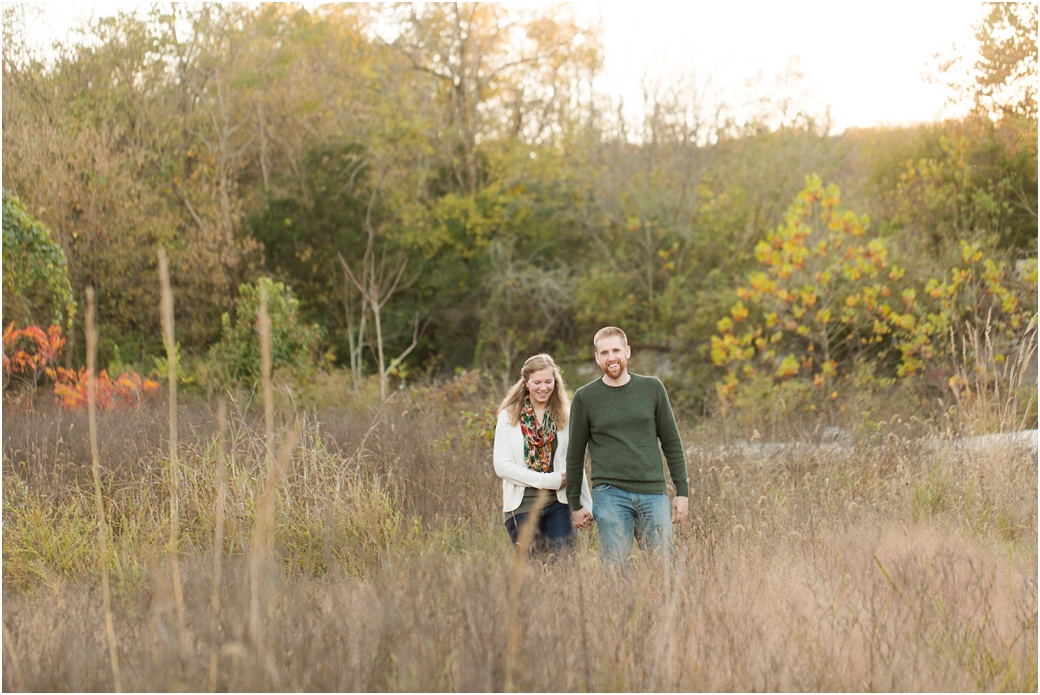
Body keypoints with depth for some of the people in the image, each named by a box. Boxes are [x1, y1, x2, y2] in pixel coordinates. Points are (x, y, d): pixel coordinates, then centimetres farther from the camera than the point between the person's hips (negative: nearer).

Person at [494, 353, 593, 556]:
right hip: (522, 505, -1)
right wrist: (548, 481, -11)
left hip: (559, 503, 1)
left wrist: (587, 506, 2)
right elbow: (502, 466, -5)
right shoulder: (509, 416, 2)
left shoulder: (565, 416, 8)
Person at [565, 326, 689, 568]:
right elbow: (575, 455, 10)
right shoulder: (585, 397, 3)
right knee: (616, 569, -4)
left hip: (653, 494, 2)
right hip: (610, 495, -1)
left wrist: (682, 492, 6)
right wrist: (574, 504, 10)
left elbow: (671, 442, 10)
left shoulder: (652, 388, 7)